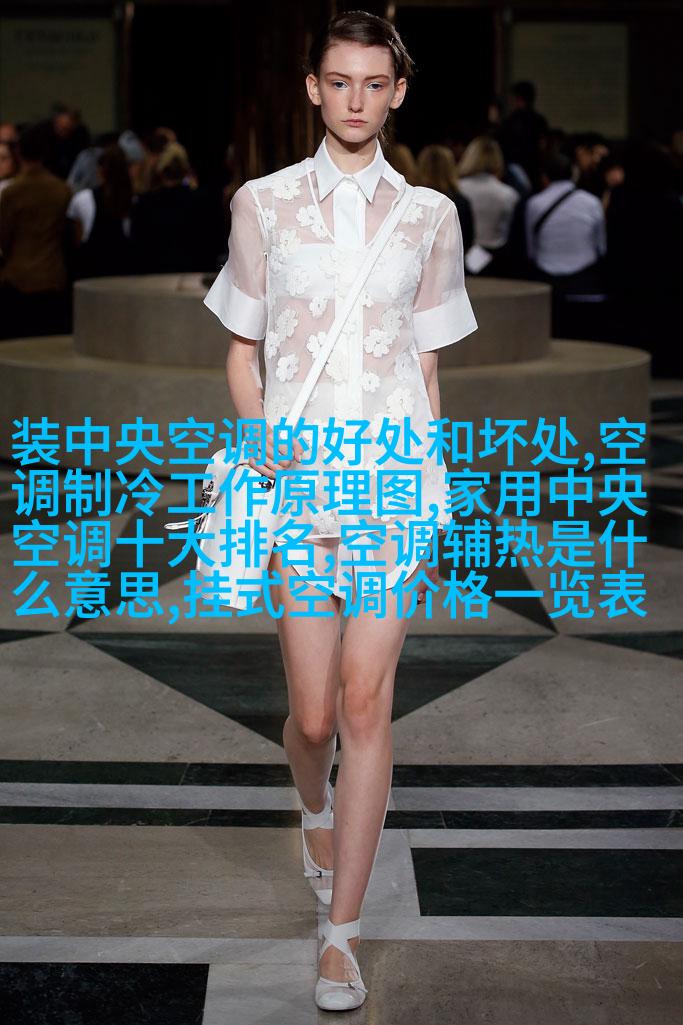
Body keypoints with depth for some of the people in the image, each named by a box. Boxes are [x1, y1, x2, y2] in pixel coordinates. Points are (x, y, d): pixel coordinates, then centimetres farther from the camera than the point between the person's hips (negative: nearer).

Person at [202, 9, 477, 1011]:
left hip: (394, 475, 0)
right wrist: (261, 443, -8)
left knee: (365, 701, -8)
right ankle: (318, 814, 40)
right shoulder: (263, 203, 6)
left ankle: (341, 934, 0)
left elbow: (428, 362, 14)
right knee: (314, 714, 3)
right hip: (298, 479, 0)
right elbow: (241, 352, 9)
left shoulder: (429, 215, 9)